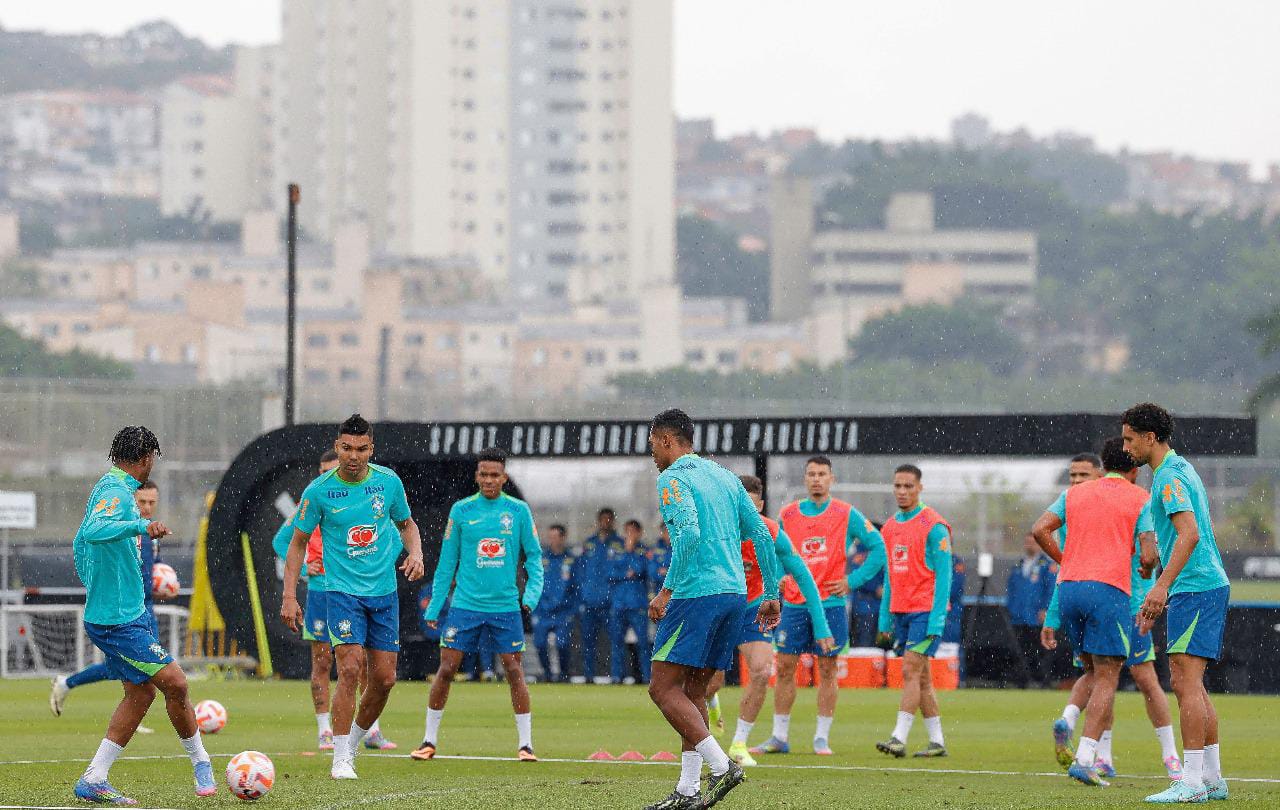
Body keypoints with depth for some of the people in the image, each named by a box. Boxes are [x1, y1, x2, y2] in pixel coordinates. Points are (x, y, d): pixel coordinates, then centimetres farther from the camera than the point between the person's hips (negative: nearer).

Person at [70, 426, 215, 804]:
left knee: (141, 693, 11)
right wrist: (140, 525, -50)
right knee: (175, 682, -7)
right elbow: (93, 531, -39)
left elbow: (80, 541, 26)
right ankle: (200, 763, 8)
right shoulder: (116, 494, -18)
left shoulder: (107, 488, 14)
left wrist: (94, 586, 33)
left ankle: (93, 780, 10)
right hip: (119, 620, -11)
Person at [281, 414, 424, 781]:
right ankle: (341, 759, -13)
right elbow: (298, 543, 2)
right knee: (351, 668, -19)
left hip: (384, 592, 4)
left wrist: (415, 554, -3)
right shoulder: (319, 490, -7)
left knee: (384, 678, 2)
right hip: (343, 591, -4)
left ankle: (355, 740, 26)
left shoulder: (389, 482, 0)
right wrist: (289, 596, -4)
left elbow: (406, 523, 17)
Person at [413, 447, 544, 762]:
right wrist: (434, 607, 5)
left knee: (514, 671, -2)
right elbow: (447, 562, 7)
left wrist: (532, 593, -9)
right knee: (446, 668, -3)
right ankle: (429, 741, 8)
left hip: (506, 606, 0)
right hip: (466, 604, 0)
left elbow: (534, 556, 6)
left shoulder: (518, 511, 3)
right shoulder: (461, 511, 3)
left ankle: (526, 744, 6)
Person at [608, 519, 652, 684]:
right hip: (618, 604, 3)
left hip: (638, 604, -3)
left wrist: (630, 550, -4)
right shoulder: (617, 552, 15)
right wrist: (626, 575, -8)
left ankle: (647, 676, -5)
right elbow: (611, 573, 5)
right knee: (616, 640, 1)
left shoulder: (643, 551, 7)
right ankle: (616, 675, 5)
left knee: (642, 640, -6)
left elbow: (639, 568, -9)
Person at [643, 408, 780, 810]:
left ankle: (721, 765, -19)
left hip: (698, 594, -8)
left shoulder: (673, 478, -5)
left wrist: (667, 590, -20)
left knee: (664, 688, -6)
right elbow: (761, 534, 17)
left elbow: (688, 533, -22)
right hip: (734, 593, 8)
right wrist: (771, 594, 19)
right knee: (693, 691, 12)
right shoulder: (724, 476, 19)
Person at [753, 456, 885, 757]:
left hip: (830, 604, -2)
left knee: (827, 670, 1)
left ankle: (822, 737, 6)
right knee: (784, 668, 1)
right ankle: (779, 737, 6)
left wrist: (853, 580, -3)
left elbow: (878, 547, 2)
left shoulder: (847, 515, 0)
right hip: (794, 604, 2)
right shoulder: (787, 515, 8)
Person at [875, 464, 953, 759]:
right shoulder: (890, 527, 14)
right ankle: (937, 741, 12)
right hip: (900, 612, 7)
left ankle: (899, 738, -16)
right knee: (922, 678, 8)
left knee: (911, 672, -13)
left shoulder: (934, 526, -9)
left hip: (926, 611, -7)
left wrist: (936, 620, -19)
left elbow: (943, 575, -12)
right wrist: (885, 620, 15)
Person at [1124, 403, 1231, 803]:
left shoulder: (1171, 476, -11)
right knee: (1193, 686, 11)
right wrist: (1162, 596, 29)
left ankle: (1191, 781, -14)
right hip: (1209, 585, 10)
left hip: (1195, 589, -10)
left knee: (1186, 683, -12)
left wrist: (1163, 585, -30)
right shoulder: (1180, 470, 21)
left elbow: (1190, 534, -24)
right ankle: (1212, 778, 12)